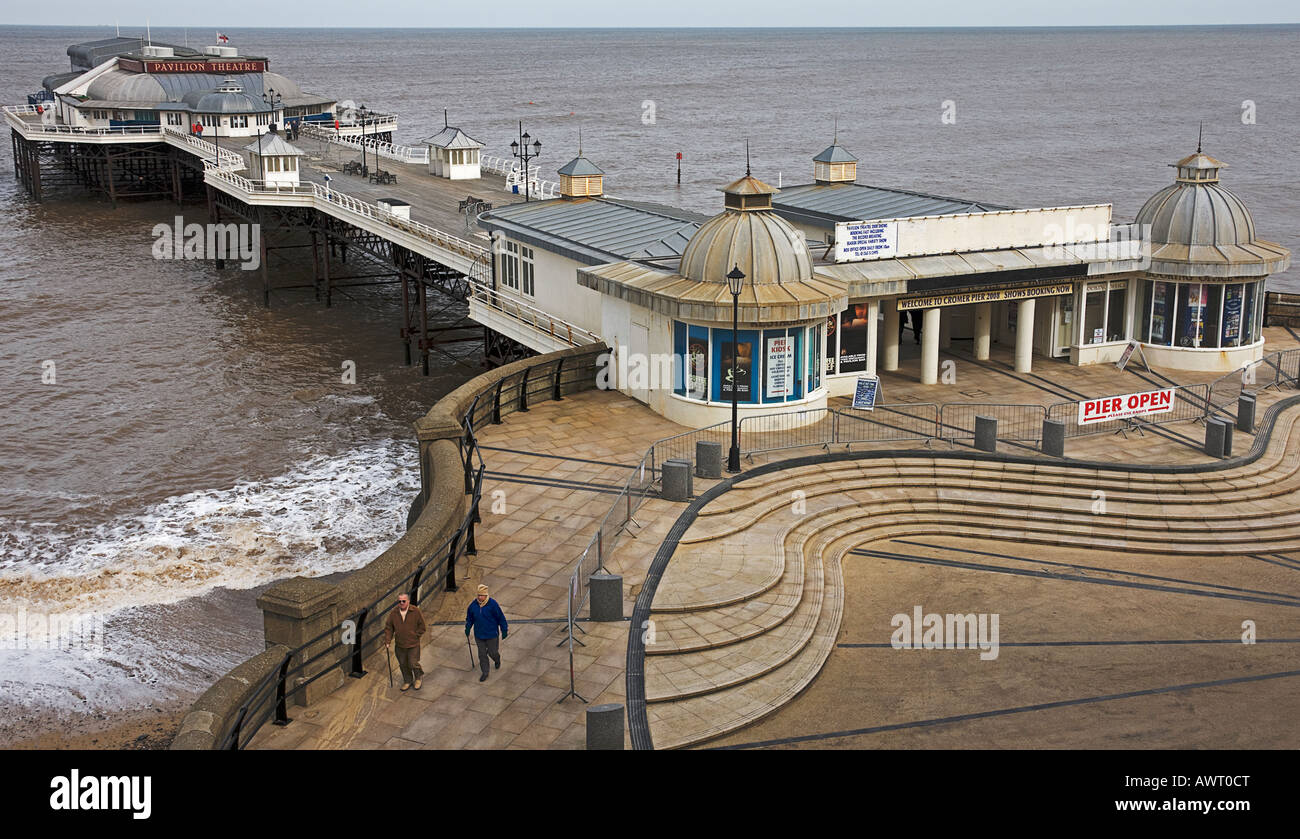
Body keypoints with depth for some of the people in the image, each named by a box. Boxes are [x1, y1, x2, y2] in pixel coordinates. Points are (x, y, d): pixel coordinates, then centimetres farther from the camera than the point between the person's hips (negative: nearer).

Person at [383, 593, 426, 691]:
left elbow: (421, 627, -3)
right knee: (403, 664, 13)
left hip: (413, 645, -3)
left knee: (413, 664, 0)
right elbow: (388, 628, 3)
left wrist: (414, 636, -8)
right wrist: (387, 641, -4)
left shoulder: (416, 611, -11)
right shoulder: (393, 613, -5)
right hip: (400, 645, 3)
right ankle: (407, 681, 35)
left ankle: (418, 677, 30)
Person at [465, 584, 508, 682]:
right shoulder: (473, 604, -8)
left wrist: (504, 630, -5)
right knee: (482, 654, 8)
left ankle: (497, 660, 44)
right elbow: (469, 618, 10)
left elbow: (501, 618, -9)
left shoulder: (493, 604, -19)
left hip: (491, 634, -3)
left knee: (492, 652, 8)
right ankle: (485, 673, 23)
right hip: (479, 635, 3)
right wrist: (467, 629, 16)